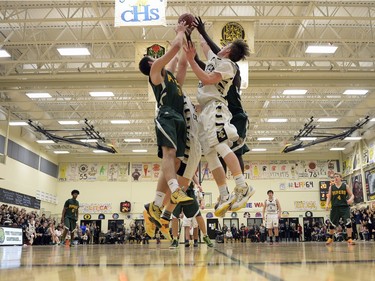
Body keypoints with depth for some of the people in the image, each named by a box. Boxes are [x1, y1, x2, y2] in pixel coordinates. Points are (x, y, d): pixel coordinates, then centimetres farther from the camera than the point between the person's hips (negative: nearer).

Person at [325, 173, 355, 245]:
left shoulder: (345, 186, 4)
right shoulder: (331, 187, 9)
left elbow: (352, 195, 4)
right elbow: (329, 197, 9)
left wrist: (351, 199, -18)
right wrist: (327, 204, -7)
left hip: (345, 207, -2)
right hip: (335, 207, 2)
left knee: (348, 223, -13)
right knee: (332, 224, 8)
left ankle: (349, 239, -6)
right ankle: (330, 238, 26)